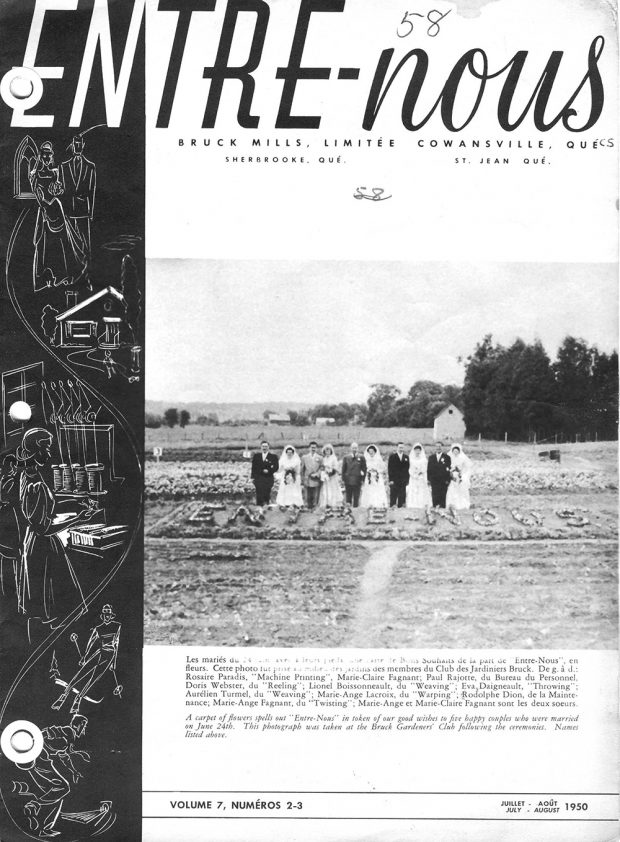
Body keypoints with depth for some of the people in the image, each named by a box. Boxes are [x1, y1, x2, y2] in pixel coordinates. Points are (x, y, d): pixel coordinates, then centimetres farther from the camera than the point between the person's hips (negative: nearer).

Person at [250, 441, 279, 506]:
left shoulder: (273, 456, 7)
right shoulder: (256, 456, 13)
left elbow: (276, 467, 1)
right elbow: (253, 467, 11)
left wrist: (269, 471, -14)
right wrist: (253, 477, 3)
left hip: (268, 479, -1)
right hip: (258, 478, 1)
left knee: (267, 495, -2)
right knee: (259, 495, -6)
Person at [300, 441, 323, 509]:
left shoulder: (319, 457, 7)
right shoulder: (304, 457, 9)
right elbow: (302, 469, 10)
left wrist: (317, 474, -11)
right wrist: (302, 480, 6)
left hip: (316, 480, -1)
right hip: (307, 480, 1)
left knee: (315, 496, -3)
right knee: (308, 497, -1)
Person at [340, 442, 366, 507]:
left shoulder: (361, 458, 4)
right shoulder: (346, 458, 8)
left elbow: (364, 469, 4)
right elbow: (343, 469, 10)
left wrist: (362, 479, -2)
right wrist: (343, 479, 3)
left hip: (357, 481, -1)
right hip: (348, 481, 1)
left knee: (356, 497, 0)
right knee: (348, 497, 2)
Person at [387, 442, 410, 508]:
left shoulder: (406, 457, 11)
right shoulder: (392, 456, 4)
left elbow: (408, 469, 9)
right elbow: (390, 469, -1)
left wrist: (407, 480, 2)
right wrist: (390, 479, -8)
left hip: (403, 481, 2)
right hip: (394, 480, -2)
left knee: (402, 496, 0)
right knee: (393, 495, -2)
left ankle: (400, 507, 4)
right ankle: (391, 508, 2)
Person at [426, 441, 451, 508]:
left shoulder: (447, 457, 4)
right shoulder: (431, 457, 14)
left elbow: (449, 469, -1)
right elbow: (428, 469, 11)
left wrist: (447, 480, -8)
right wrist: (428, 479, 3)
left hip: (443, 481, -2)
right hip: (434, 481, 2)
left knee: (443, 495, -2)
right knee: (434, 495, -3)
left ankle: (442, 507, 3)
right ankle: (435, 507, 1)